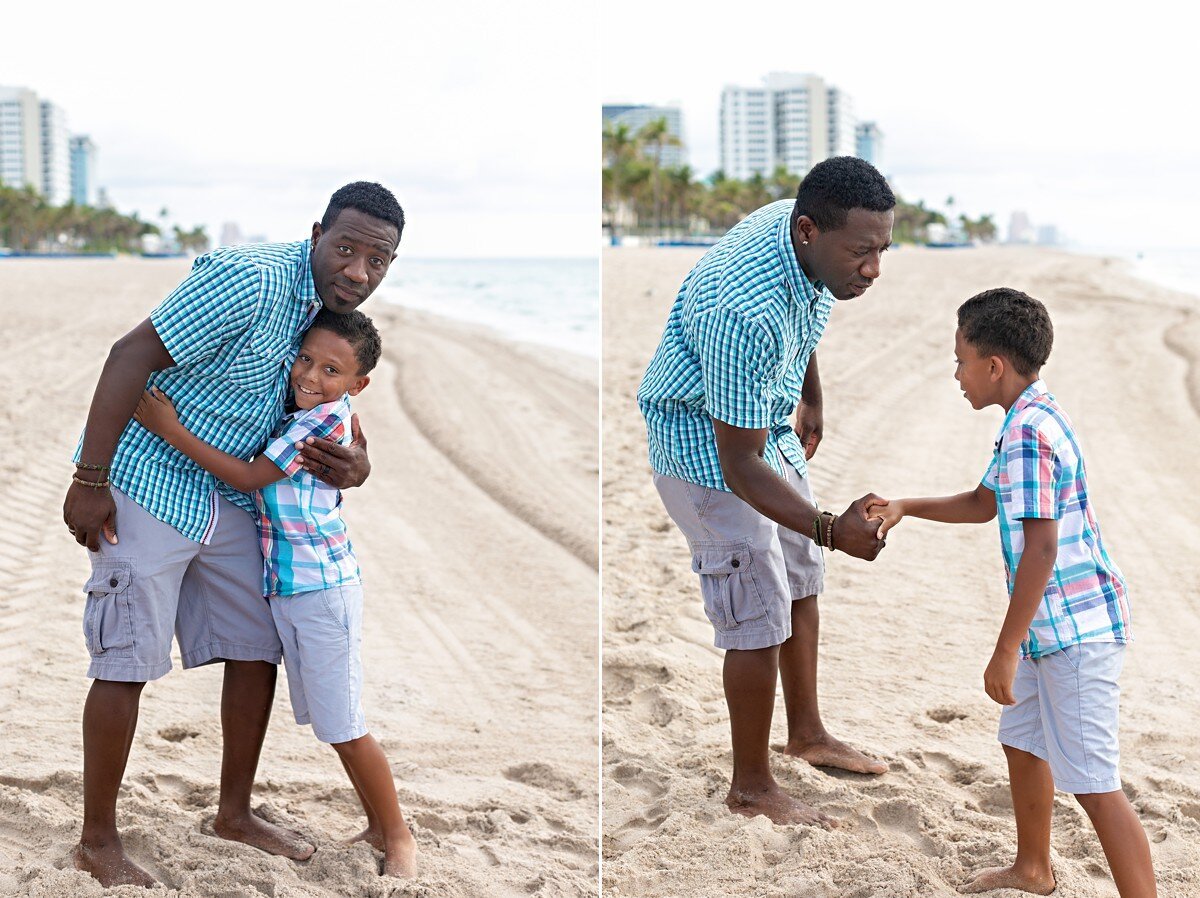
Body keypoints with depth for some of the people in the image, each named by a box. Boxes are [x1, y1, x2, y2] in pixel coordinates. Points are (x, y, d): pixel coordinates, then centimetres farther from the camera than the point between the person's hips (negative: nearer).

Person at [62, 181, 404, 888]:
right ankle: (98, 841, 6)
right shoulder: (252, 280, -25)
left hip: (230, 497, 9)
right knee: (128, 663, -5)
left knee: (257, 649, 11)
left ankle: (235, 813, 27)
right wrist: (88, 481, -24)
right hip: (151, 481, -9)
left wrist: (356, 460, -8)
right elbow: (132, 355, -24)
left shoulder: (334, 307, 3)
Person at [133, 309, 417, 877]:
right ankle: (376, 825, 29)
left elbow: (249, 477, -16)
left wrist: (171, 431, -16)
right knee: (326, 722, 16)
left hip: (324, 589, -9)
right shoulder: (291, 412, 7)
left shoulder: (327, 419, -17)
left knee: (343, 727, -1)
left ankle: (398, 836, 13)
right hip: (282, 590, 9)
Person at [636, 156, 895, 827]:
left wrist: (813, 398, 23)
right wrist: (832, 529, -44)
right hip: (706, 448, -8)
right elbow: (739, 466, -34)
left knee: (801, 582, 20)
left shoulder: (805, 231, -15)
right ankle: (752, 786, 15)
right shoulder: (743, 312, -40)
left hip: (771, 426, 9)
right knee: (760, 620, -2)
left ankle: (808, 732, 39)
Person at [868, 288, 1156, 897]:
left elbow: (1040, 550, -26)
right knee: (1022, 742, 26)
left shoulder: (1029, 434, -22)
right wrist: (905, 508, 20)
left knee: (1093, 784, -9)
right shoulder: (1034, 419, 12)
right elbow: (984, 504, 28)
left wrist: (1005, 652, -22)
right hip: (1054, 626, 11)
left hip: (1075, 629, -11)